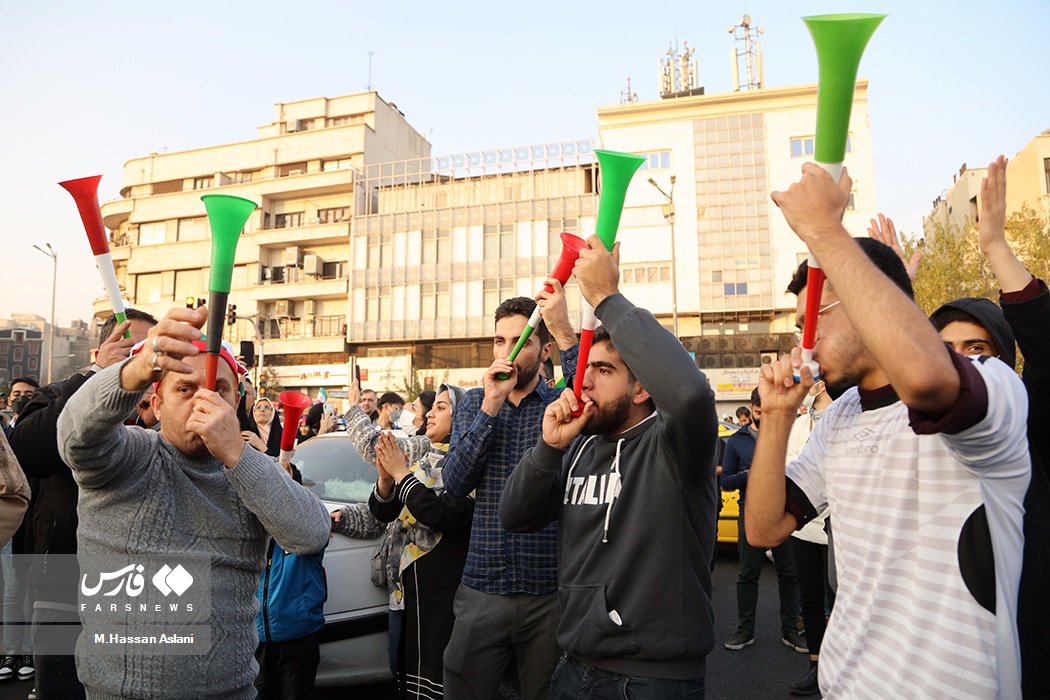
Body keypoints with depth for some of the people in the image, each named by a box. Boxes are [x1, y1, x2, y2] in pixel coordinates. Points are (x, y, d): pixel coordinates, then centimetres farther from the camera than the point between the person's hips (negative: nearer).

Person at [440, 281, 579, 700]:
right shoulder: (473, 404, 6)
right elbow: (455, 485, -6)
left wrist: (566, 333, -29)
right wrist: (490, 406, -16)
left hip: (550, 592, -2)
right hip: (481, 590, 2)